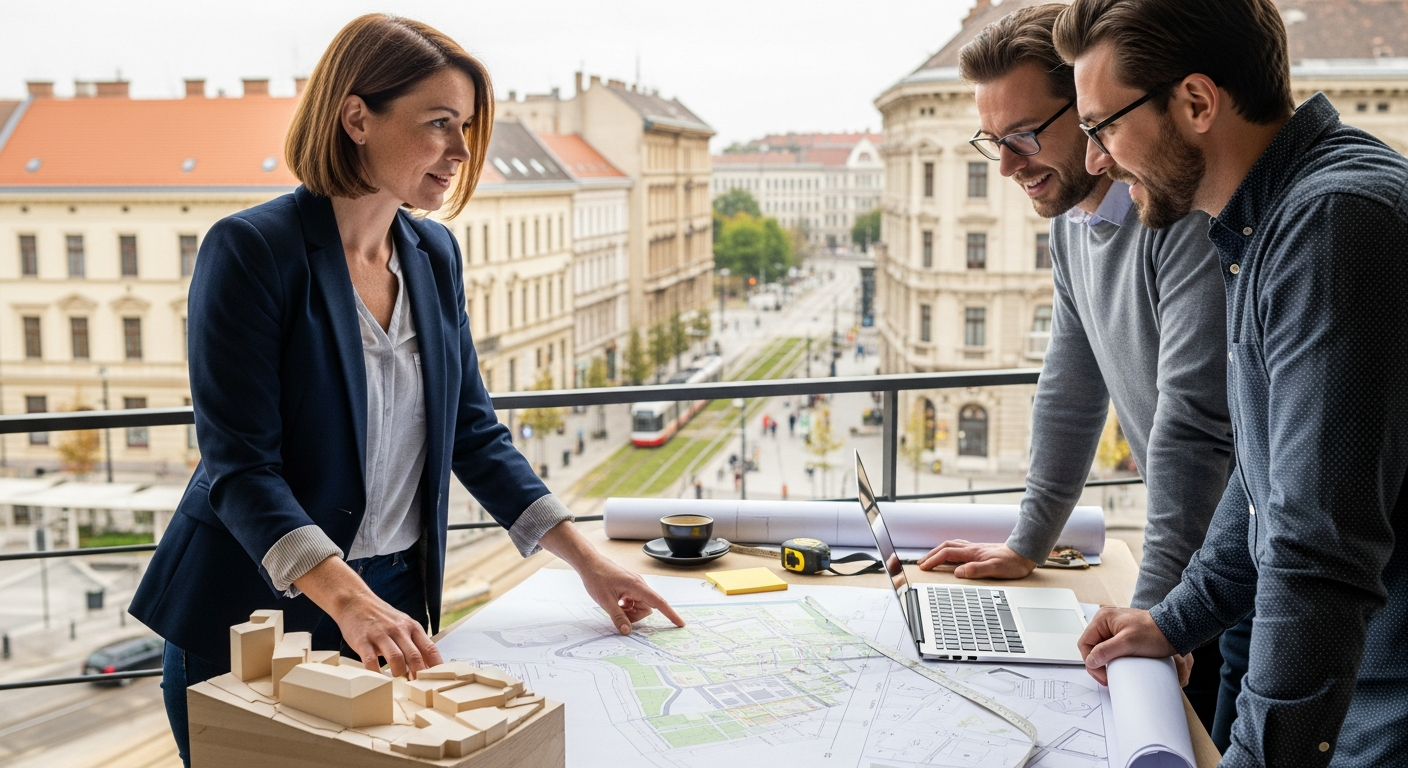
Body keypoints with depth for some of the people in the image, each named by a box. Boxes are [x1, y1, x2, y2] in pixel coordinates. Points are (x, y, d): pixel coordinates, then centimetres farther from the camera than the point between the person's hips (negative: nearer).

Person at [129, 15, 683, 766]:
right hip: (255, 616, -5)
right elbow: (240, 466, -22)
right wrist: (348, 600, -35)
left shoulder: (435, 254, 3)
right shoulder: (252, 250, -16)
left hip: (394, 596, 6)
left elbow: (474, 433, 7)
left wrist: (586, 559, 1)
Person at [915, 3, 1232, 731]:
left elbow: (1194, 420, -27)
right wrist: (1028, 544, 16)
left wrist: (1151, 609, -26)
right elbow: (1070, 392, 13)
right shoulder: (1071, 218, 5)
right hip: (1192, 557, 7)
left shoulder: (1187, 212, -23)